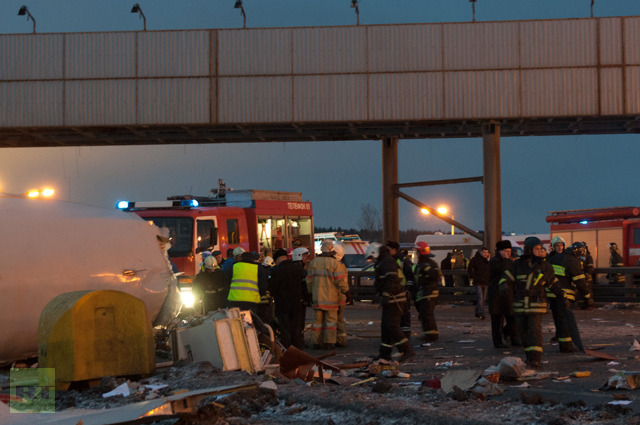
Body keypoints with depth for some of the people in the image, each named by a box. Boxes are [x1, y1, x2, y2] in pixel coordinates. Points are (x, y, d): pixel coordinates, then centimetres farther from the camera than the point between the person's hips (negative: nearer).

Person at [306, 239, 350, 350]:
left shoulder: (313, 262, 4)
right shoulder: (335, 263, -10)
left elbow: (309, 280, 10)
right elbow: (341, 280, -11)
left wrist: (311, 293, 20)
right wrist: (346, 291, 2)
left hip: (317, 297, 4)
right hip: (331, 297, -4)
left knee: (317, 320, 9)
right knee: (331, 320, 3)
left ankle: (316, 343, 11)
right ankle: (329, 343, 2)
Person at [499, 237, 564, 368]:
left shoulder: (545, 266, -1)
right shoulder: (518, 264, -2)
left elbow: (552, 282, 11)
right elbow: (506, 277, -2)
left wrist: (561, 295, 7)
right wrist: (504, 287, -24)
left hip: (536, 305, -2)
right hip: (520, 305, 2)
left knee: (535, 331, -13)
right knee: (524, 332, 8)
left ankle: (535, 359, -13)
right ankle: (530, 356, 25)